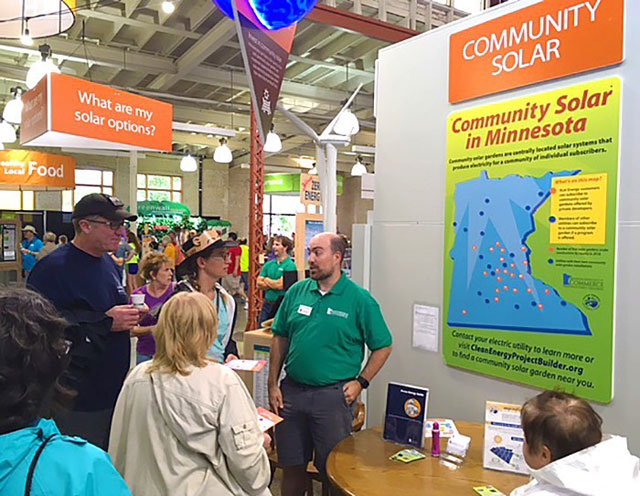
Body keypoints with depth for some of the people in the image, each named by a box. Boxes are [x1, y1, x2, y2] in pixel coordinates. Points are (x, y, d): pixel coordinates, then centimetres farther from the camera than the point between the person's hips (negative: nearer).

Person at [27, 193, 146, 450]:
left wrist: (131, 316, 3)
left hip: (114, 389, 8)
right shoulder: (53, 267, -16)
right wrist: (105, 322, -24)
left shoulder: (109, 264, 11)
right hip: (76, 399, -8)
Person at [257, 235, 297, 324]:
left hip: (281, 304, -6)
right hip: (267, 304, 6)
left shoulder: (290, 265, -11)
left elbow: (280, 285, -19)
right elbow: (259, 284, 2)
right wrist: (274, 284, -11)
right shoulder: (268, 264, 9)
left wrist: (267, 280, -3)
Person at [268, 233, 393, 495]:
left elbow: (383, 346, -1)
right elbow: (280, 338, 9)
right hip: (291, 391, 4)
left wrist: (360, 382, -8)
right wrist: (273, 385, 5)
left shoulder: (360, 299, -7)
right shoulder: (297, 291, 3)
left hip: (333, 394, -3)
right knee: (292, 466, 16)